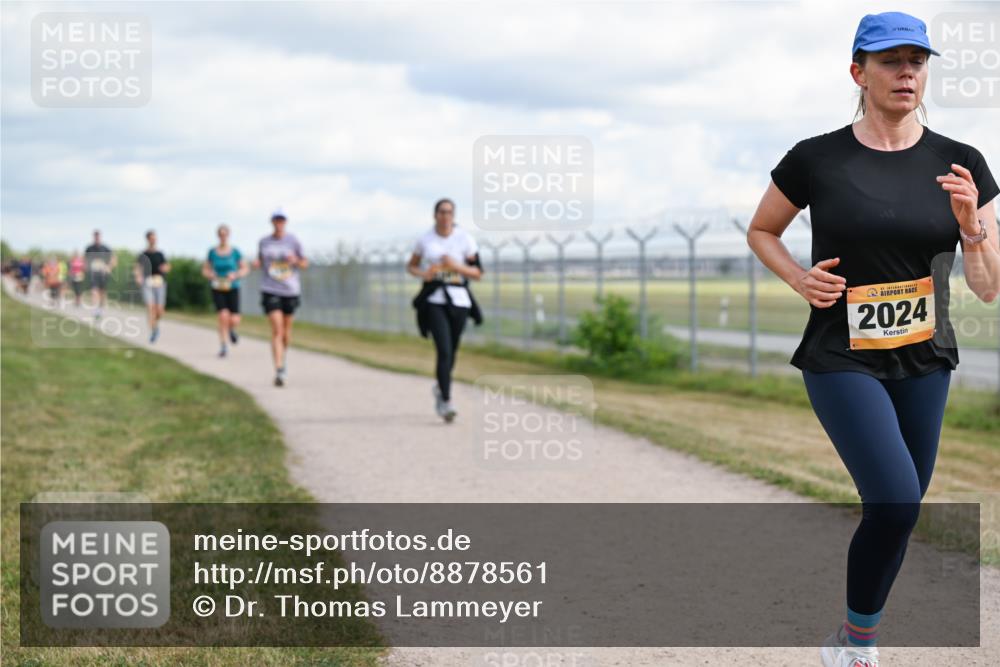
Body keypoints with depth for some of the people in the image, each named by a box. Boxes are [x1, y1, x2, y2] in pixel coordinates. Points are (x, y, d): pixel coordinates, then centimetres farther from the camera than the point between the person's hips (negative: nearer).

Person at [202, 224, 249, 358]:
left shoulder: (235, 252, 0)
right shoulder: (212, 252, 3)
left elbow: (245, 269, 3)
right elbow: (205, 270, 10)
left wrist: (235, 275, -15)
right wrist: (210, 275, -12)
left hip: (232, 288, 0)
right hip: (218, 289, 0)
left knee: (234, 320, -8)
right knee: (223, 316, -18)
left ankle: (231, 329, 30)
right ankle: (223, 346, -5)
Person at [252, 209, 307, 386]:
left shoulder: (293, 241, 0)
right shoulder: (264, 242, 4)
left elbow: (305, 263, 6)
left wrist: (295, 260, -15)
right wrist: (256, 263, -7)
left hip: (290, 290, 1)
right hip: (270, 290, -1)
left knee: (286, 329, 14)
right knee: (277, 330, -13)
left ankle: (284, 356, 45)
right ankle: (279, 372, -18)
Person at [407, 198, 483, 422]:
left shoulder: (465, 239, 0)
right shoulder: (425, 239, 3)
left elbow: (477, 273, 2)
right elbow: (411, 266, 16)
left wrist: (456, 266, -15)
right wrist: (424, 274, -6)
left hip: (459, 300, 1)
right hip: (434, 300, -1)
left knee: (451, 352, 9)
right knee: (444, 350, -17)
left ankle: (440, 388, 39)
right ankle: (445, 402, -16)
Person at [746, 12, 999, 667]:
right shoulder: (817, 159, -6)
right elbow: (761, 231, 11)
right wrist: (800, 278, -7)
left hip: (925, 363, 4)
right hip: (843, 360, -4)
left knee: (899, 512, 11)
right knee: (896, 501, -20)